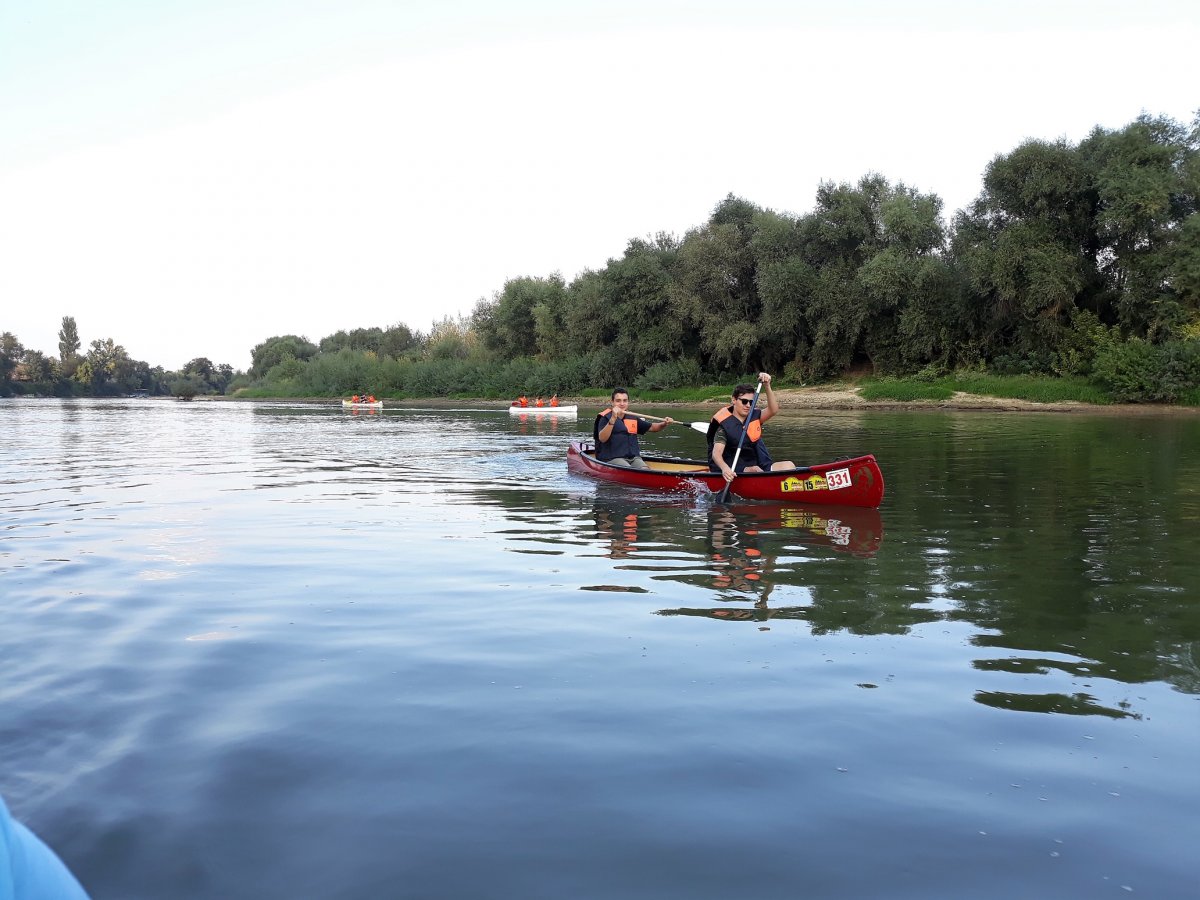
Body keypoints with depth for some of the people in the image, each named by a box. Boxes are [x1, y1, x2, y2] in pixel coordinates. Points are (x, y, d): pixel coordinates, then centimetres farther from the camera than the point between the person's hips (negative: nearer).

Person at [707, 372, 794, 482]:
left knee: (789, 465, -18)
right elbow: (716, 453, -20)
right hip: (735, 472, -5)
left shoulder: (754, 417, 13)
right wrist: (725, 468, -41)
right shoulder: (725, 426, -7)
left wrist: (767, 386, -16)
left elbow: (773, 410, -5)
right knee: (755, 470, -35)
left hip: (759, 466, 5)